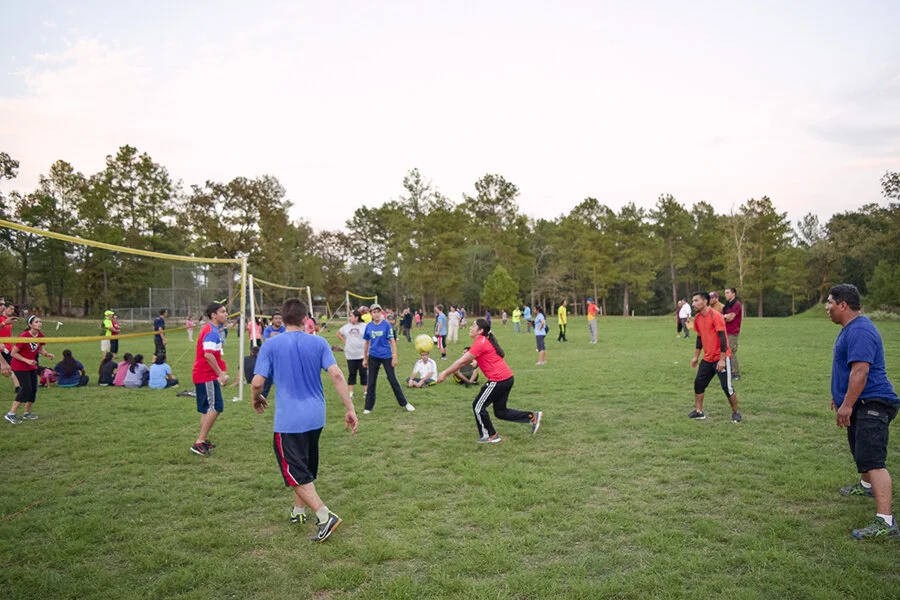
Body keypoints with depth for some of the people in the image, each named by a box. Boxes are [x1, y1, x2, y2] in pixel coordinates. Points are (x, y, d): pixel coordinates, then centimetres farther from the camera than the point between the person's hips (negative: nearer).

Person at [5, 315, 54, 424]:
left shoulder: (40, 335, -4)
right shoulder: (24, 336, -24)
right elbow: (13, 353, -18)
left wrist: (47, 354, -8)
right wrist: (27, 360, -24)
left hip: (32, 366, 7)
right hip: (20, 366, -7)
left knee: (34, 388, 6)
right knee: (26, 389, -14)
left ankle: (27, 413, 21)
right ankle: (11, 414, -3)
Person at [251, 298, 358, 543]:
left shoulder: (271, 346, -6)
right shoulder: (319, 343, -1)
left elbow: (257, 383, -9)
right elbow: (336, 375, -10)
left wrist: (257, 400, 14)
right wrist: (350, 409, -6)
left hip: (288, 420, -4)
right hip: (316, 417, 4)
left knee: (297, 473, 2)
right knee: (306, 466, 23)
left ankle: (325, 517, -9)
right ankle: (298, 511, 37)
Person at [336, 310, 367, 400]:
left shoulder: (364, 327, -6)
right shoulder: (347, 327, 7)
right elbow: (339, 333, 21)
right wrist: (344, 342, 10)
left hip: (362, 355, -3)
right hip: (350, 355, 3)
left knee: (363, 374, 3)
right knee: (352, 374, 8)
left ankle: (365, 392, 13)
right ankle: (350, 393, 14)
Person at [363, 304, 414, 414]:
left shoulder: (386, 325, -6)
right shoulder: (368, 326, 3)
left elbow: (392, 341, -6)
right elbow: (366, 343, 11)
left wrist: (394, 357, -11)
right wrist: (365, 359, 13)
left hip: (386, 356, -3)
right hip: (373, 357, 3)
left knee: (393, 380, 1)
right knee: (371, 382, 7)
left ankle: (404, 403, 13)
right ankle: (368, 407, 16)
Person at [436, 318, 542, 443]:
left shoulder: (480, 343, -13)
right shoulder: (485, 341, 17)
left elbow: (462, 362, -16)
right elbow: (464, 361, 18)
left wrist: (445, 373, -8)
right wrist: (447, 372, 12)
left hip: (498, 380, -10)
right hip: (507, 378, 10)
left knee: (478, 407, 4)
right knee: (500, 411, 18)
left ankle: (490, 436, 14)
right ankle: (532, 416, 16)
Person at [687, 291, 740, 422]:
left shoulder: (715, 316, -18)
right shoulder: (697, 318, 5)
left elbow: (722, 338, -19)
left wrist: (722, 359, -21)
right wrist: (695, 356, 17)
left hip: (721, 358, -7)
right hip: (707, 358, 7)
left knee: (727, 387, -2)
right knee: (698, 383, 5)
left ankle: (735, 413, 15)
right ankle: (699, 412, 15)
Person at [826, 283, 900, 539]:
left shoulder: (860, 331, -22)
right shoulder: (850, 328, 13)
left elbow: (860, 370, -30)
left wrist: (847, 405, -30)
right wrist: (839, 396, 30)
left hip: (872, 405, -11)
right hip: (860, 404, 11)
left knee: (872, 461, -19)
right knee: (860, 451, 30)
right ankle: (866, 485, 54)